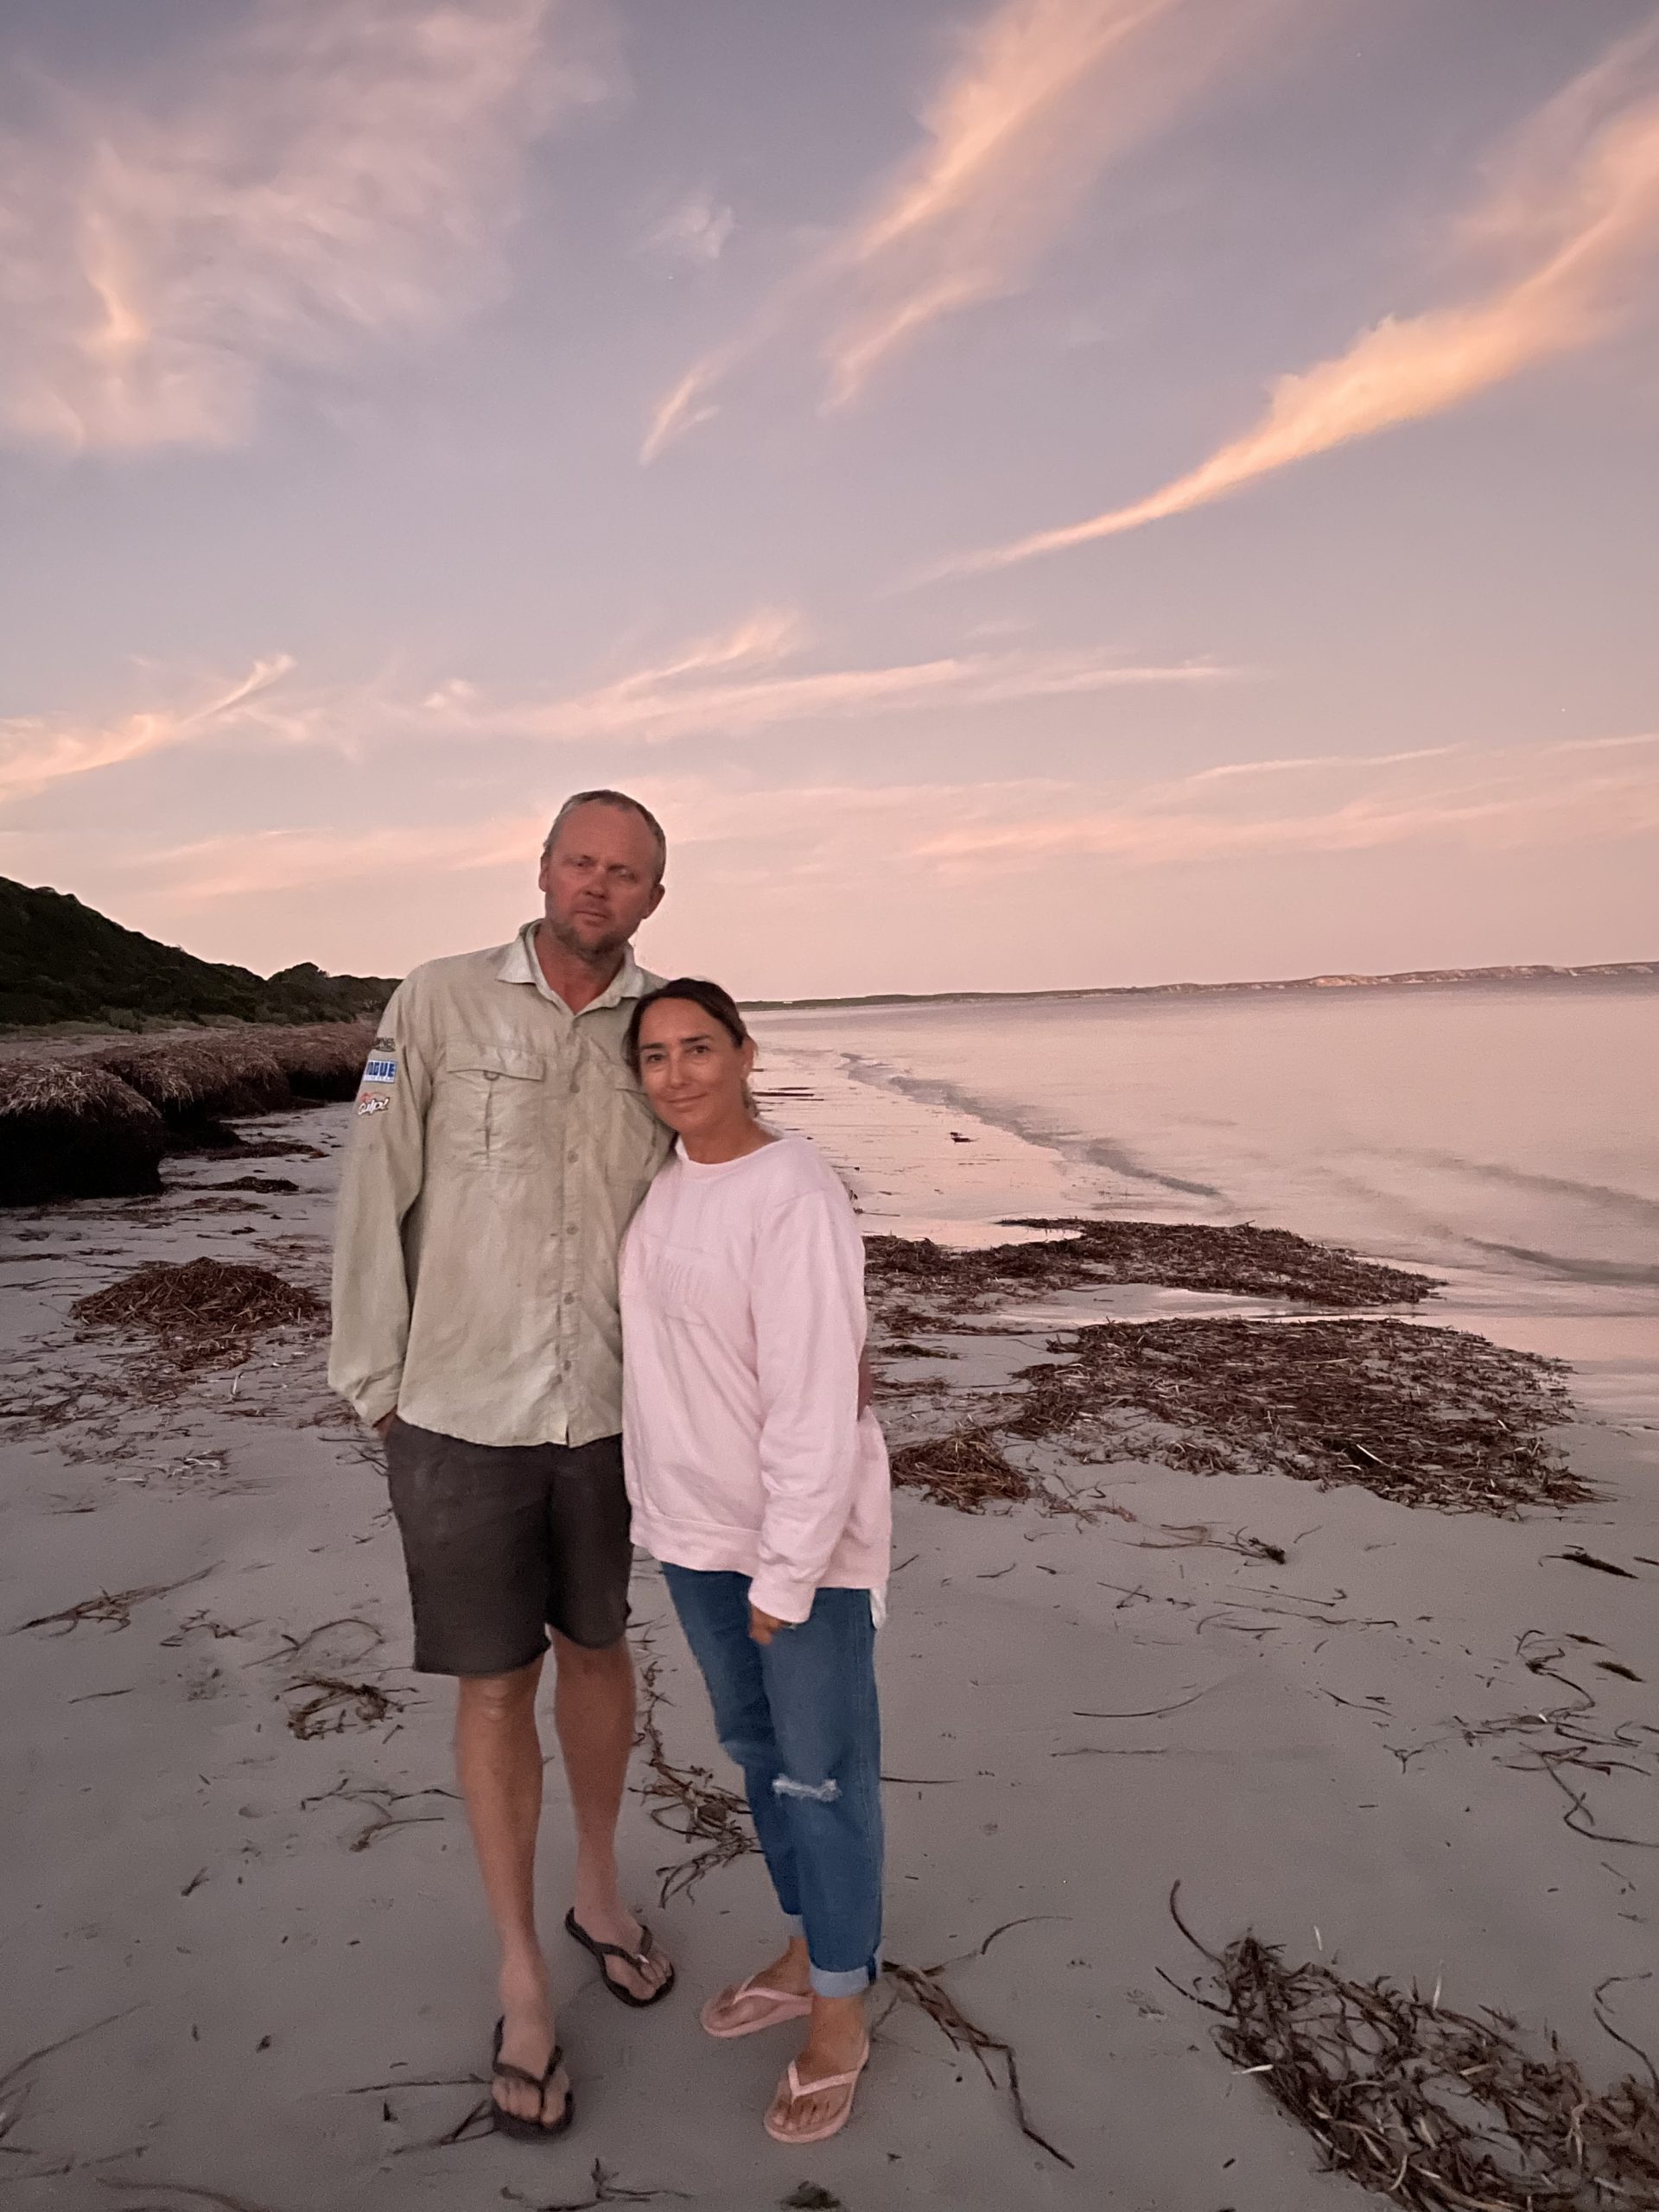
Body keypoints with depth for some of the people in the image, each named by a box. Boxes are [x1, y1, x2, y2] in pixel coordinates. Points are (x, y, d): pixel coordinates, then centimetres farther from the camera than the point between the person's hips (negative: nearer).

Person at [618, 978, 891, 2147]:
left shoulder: (796, 1201, -23)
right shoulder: (668, 1178, 2)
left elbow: (815, 1407, -23)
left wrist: (787, 1575, -19)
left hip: (807, 1532, -8)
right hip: (699, 1525, 8)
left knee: (823, 1771, 9)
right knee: (758, 1744, 21)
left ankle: (840, 2010, 30)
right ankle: (809, 1952, 43)